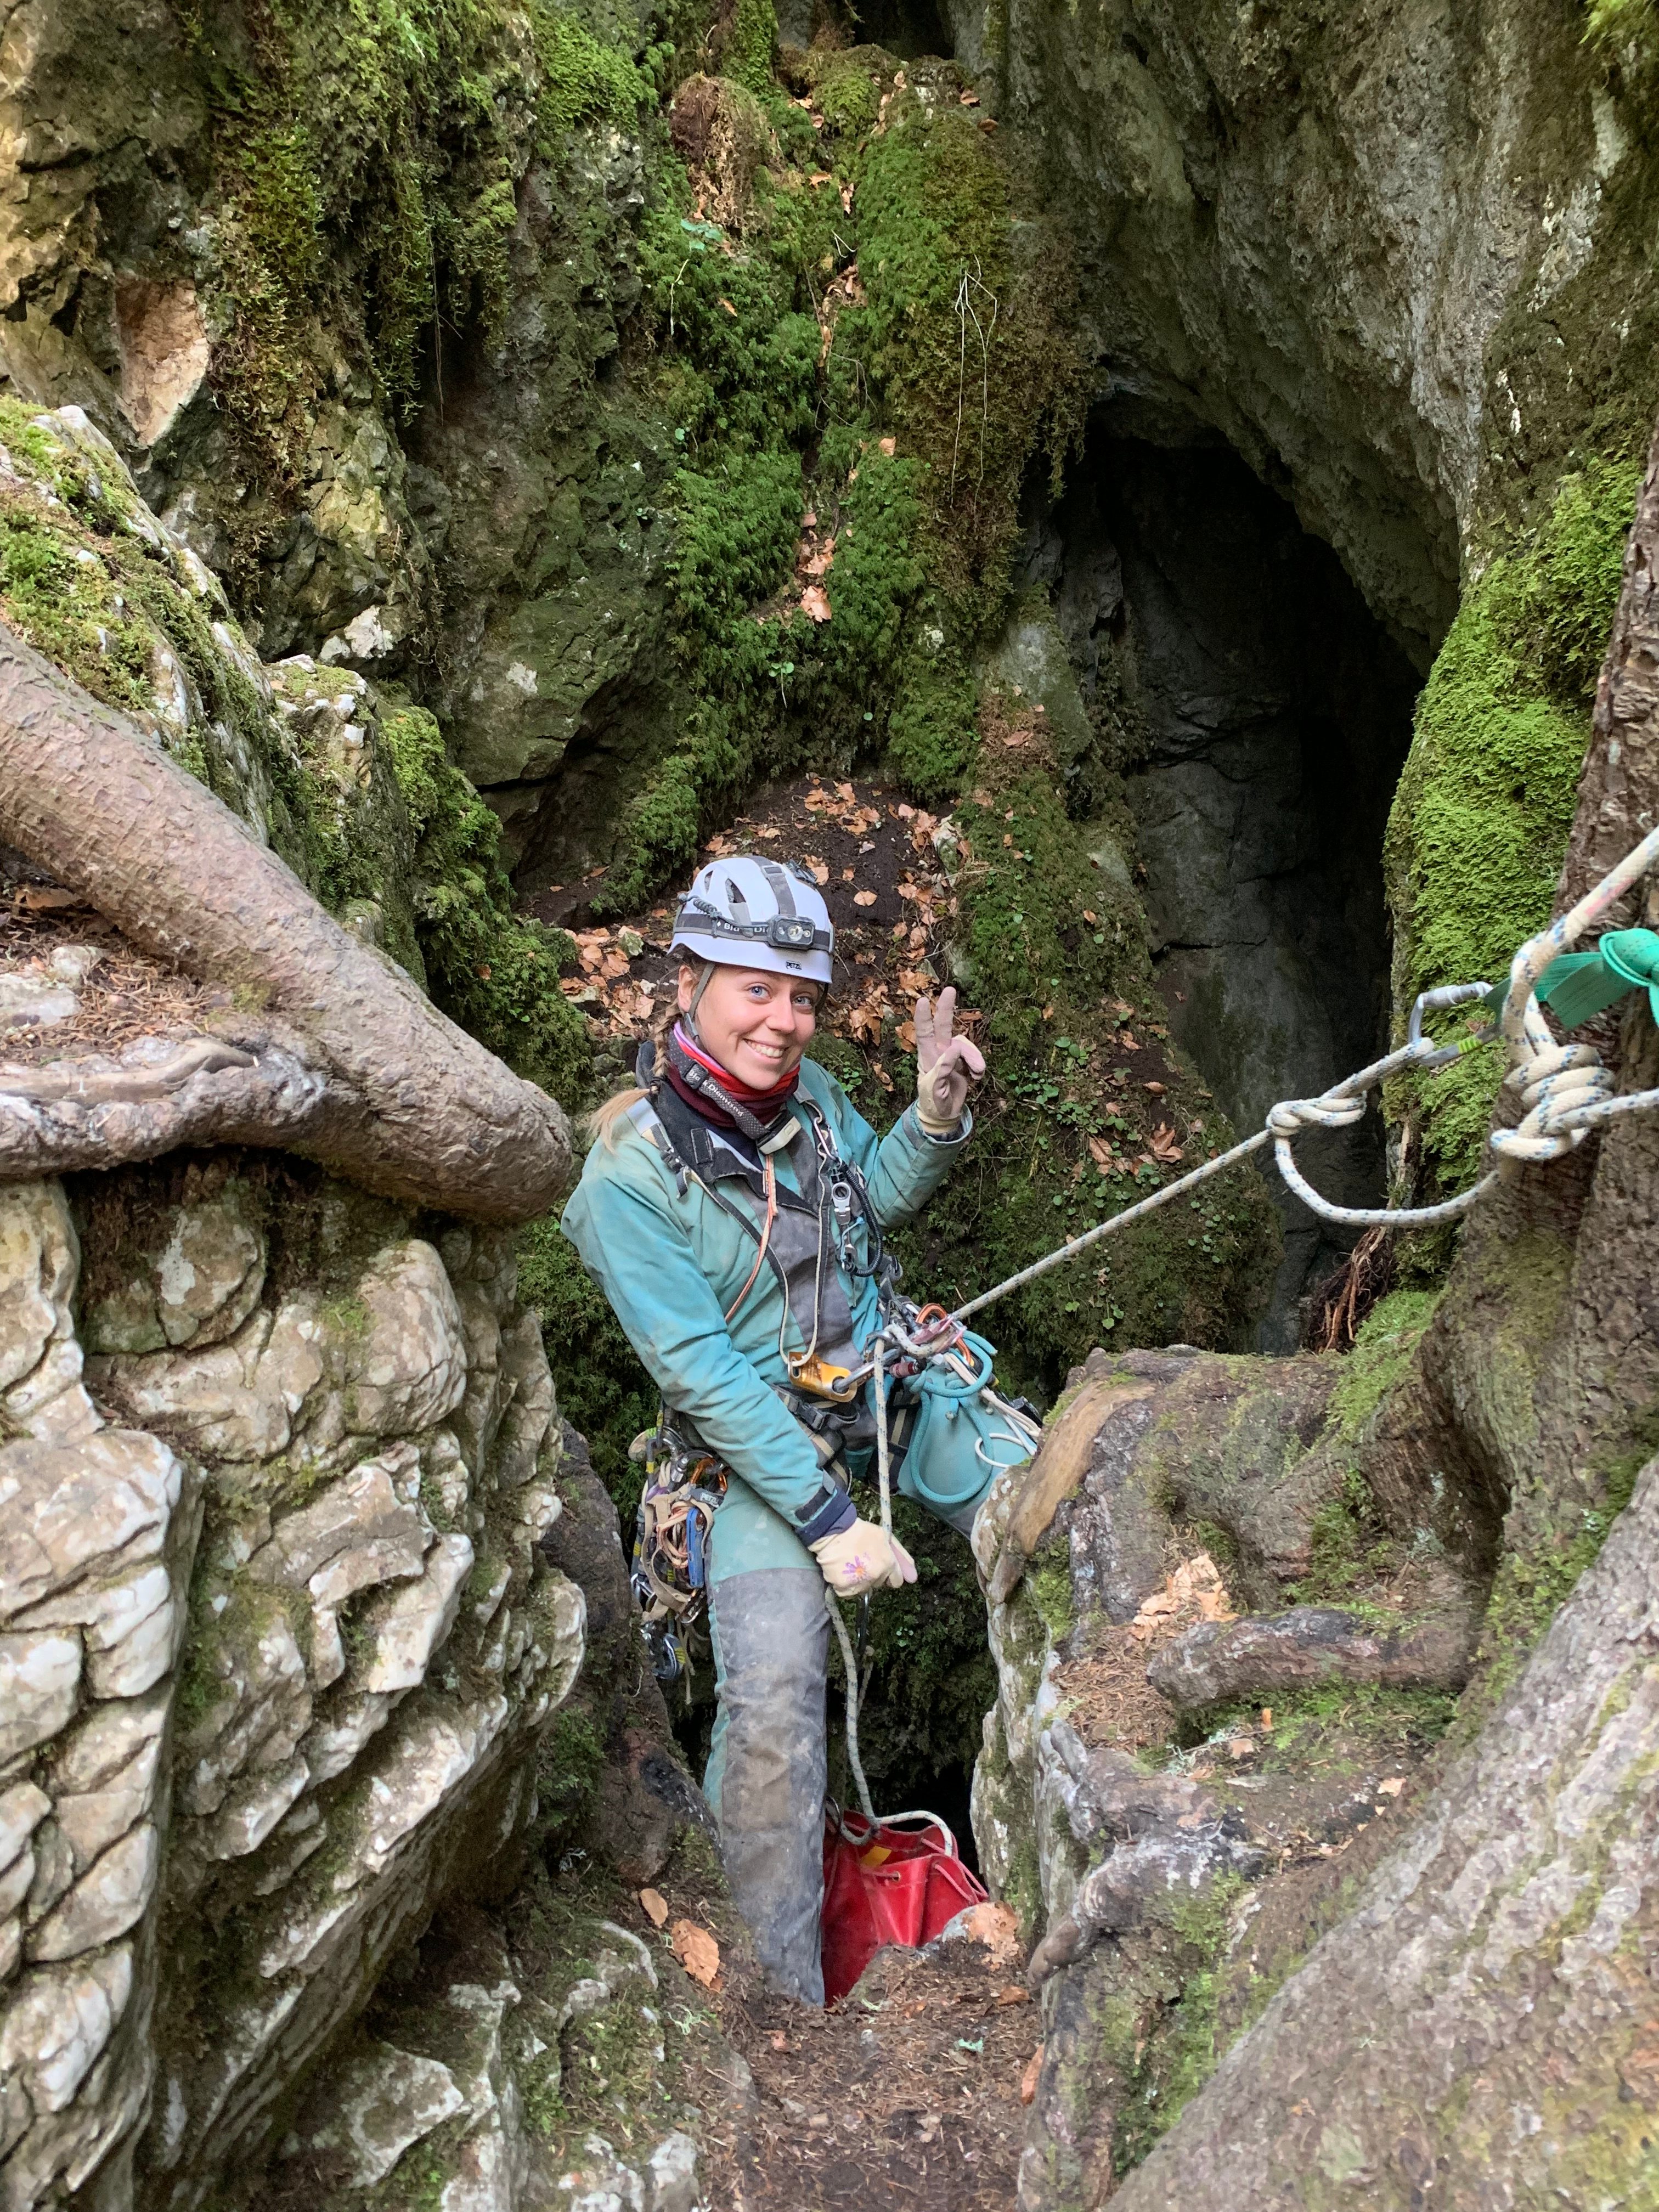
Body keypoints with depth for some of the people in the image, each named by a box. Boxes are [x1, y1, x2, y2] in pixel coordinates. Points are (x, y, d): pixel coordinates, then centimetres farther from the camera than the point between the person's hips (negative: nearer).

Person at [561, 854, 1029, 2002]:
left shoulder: (810, 1092, -3)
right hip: (762, 1440, -5)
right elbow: (703, 1375, -20)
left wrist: (936, 1116, -4)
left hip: (897, 1379, 6)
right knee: (772, 1695, -19)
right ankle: (786, 1994, 2)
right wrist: (830, 1520, -21)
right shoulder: (627, 1173, -19)